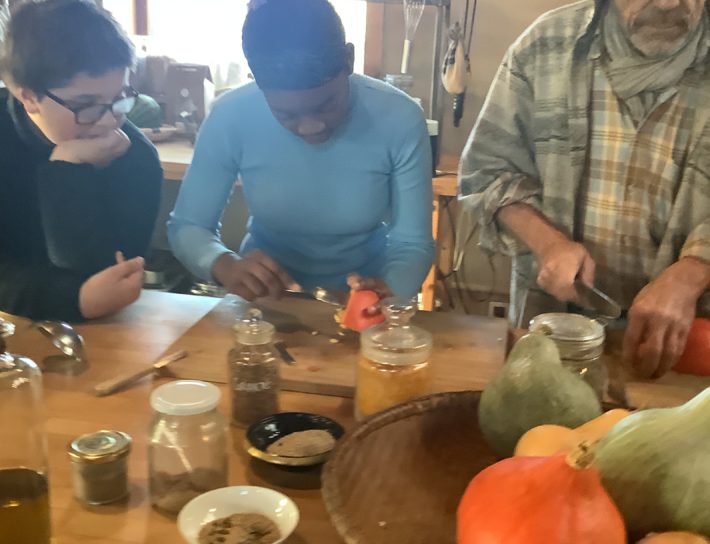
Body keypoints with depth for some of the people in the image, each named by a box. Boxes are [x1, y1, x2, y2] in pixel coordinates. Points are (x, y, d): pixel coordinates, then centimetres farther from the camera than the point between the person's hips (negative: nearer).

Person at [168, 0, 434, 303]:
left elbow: (412, 244, -11)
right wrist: (225, 266, -26)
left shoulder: (399, 120, -17)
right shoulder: (231, 117, -16)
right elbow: (187, 226, -6)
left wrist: (388, 292, -32)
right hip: (266, 303, 0)